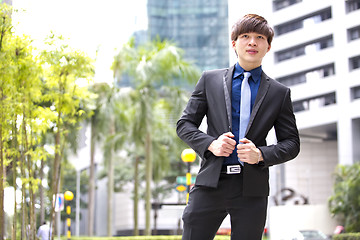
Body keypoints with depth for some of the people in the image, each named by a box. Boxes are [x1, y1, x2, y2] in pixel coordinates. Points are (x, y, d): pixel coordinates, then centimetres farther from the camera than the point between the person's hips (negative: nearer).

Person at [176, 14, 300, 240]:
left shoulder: (279, 93, 10)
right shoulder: (210, 80, 11)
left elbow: (292, 143, 10)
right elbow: (185, 124, 11)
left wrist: (261, 154, -10)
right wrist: (210, 144, -9)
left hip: (252, 188, 0)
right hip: (211, 181, 0)